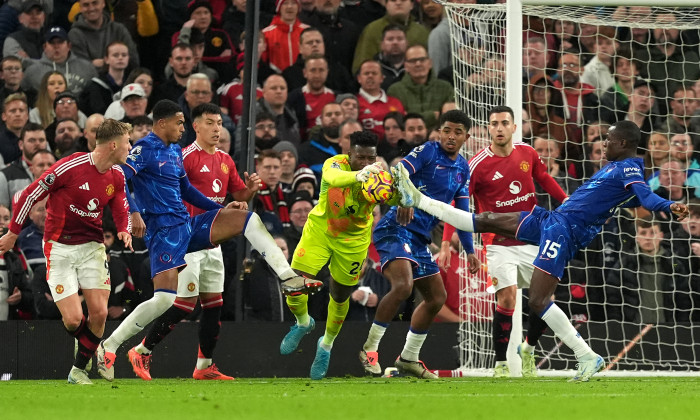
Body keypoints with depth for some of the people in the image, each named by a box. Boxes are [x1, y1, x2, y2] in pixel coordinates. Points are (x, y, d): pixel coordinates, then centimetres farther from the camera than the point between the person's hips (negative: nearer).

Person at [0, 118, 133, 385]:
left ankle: (78, 370, 13)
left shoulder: (117, 176, 1)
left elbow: (121, 209, 17)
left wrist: (124, 230, -7)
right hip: (60, 249, -5)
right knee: (73, 319, -13)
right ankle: (97, 349, 21)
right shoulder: (70, 167, -19)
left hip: (92, 247, 5)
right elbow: (30, 195, -10)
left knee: (99, 313, -7)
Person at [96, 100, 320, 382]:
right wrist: (134, 213, -31)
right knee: (164, 298, -17)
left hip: (188, 226, 8)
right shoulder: (144, 148, -9)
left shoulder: (175, 151, 17)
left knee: (248, 219, 0)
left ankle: (288, 278, -2)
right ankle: (108, 348, -8)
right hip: (163, 230, -8)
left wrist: (220, 209, 24)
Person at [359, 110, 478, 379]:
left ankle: (408, 359, 25)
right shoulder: (427, 152, -7)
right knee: (403, 285, -29)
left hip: (420, 239, 9)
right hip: (396, 228, -9)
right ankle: (369, 348, -15)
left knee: (437, 297, 13)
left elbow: (461, 213, 23)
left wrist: (470, 250, 21)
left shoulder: (463, 169, 16)